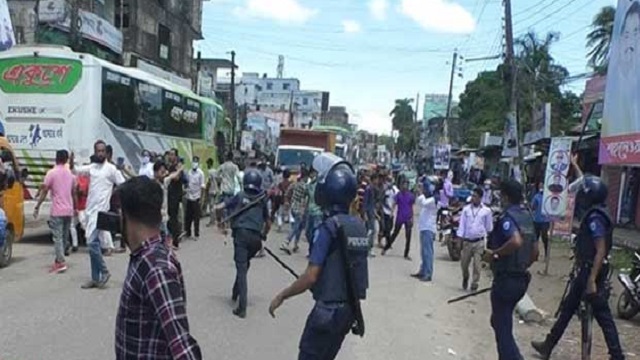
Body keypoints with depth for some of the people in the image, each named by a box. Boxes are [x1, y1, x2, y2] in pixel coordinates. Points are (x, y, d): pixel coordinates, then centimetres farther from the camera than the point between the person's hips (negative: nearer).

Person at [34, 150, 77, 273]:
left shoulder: (52, 173, -7)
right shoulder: (70, 174, 10)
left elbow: (44, 192, -9)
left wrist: (37, 207, -3)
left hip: (57, 211, -5)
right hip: (68, 211, 5)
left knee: (57, 237, -6)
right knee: (64, 237, 12)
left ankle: (61, 262, -13)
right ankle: (59, 260, 19)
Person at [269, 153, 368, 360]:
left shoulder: (329, 227, -19)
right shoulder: (359, 226, 2)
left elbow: (311, 277, -18)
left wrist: (282, 296, -10)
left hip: (328, 309, -7)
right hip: (350, 308, 7)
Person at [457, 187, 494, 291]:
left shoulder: (486, 211, -2)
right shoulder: (466, 209, 2)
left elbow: (489, 227, 8)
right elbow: (462, 225, 3)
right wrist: (460, 239, -1)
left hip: (479, 242, -2)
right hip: (467, 241, 2)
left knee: (477, 265, -4)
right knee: (464, 263, 9)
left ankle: (474, 285, 7)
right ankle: (465, 277, 37)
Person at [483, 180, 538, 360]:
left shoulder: (507, 217, -16)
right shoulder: (527, 217, 10)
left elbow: (516, 241, -35)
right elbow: (535, 251, 15)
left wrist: (494, 253, -23)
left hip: (506, 279, -9)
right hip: (521, 279, 9)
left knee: (503, 327, 2)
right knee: (499, 320, 23)